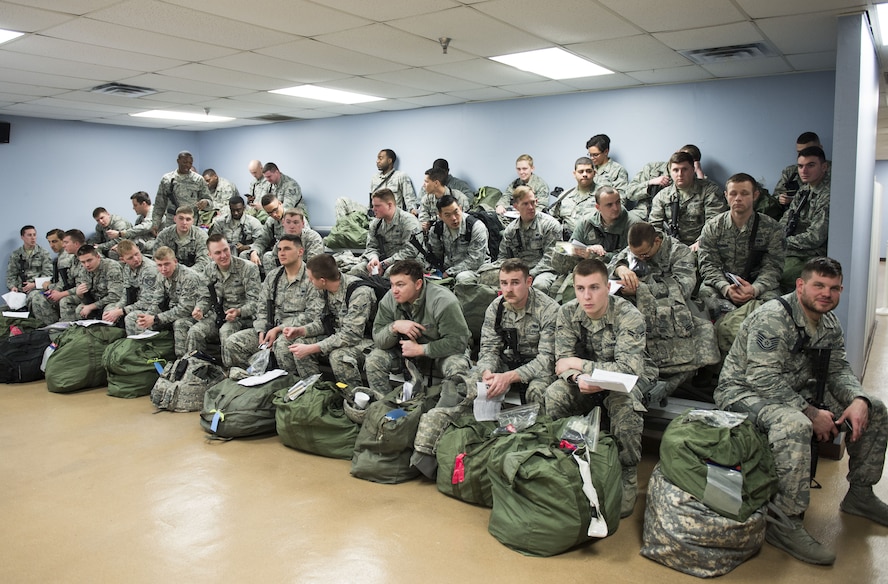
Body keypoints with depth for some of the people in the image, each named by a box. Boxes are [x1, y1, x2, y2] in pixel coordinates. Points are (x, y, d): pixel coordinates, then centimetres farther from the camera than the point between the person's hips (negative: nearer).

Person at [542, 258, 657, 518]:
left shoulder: (628, 316, -24)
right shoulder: (567, 313, -11)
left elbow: (628, 368, -32)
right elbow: (563, 362, -11)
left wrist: (579, 364, -26)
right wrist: (579, 379, -35)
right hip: (587, 378, 4)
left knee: (625, 408, -36)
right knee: (552, 397, -23)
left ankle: (627, 479, -14)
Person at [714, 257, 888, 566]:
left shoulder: (830, 323, 6)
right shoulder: (772, 317, -22)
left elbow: (838, 370, 8)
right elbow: (764, 380, -28)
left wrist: (858, 400, -14)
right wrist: (812, 413, -28)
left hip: (799, 394, 9)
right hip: (745, 392, -9)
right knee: (794, 425, -40)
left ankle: (860, 494, 21)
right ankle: (785, 523, -29)